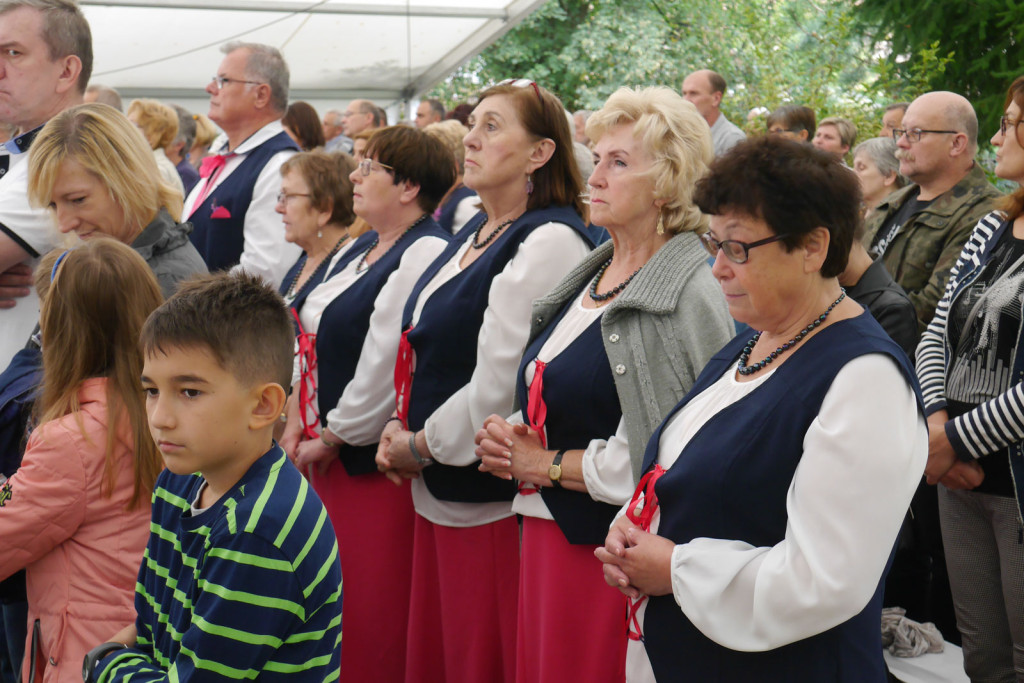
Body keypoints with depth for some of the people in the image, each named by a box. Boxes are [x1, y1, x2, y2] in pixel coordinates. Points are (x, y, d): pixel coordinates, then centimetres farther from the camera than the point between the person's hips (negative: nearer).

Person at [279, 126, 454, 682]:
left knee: (369, 609, -1)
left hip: (372, 457, -9)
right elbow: (311, 339, 16)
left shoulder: (426, 255, -16)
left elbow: (386, 367, -20)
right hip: (322, 448, 9)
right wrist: (297, 420, 5)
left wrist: (332, 438, -12)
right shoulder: (358, 251, 15)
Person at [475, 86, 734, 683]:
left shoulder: (690, 295, -14)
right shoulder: (587, 276, 12)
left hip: (616, 549, -8)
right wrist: (511, 438, 3)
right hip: (547, 537, 8)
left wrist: (546, 465, -11)